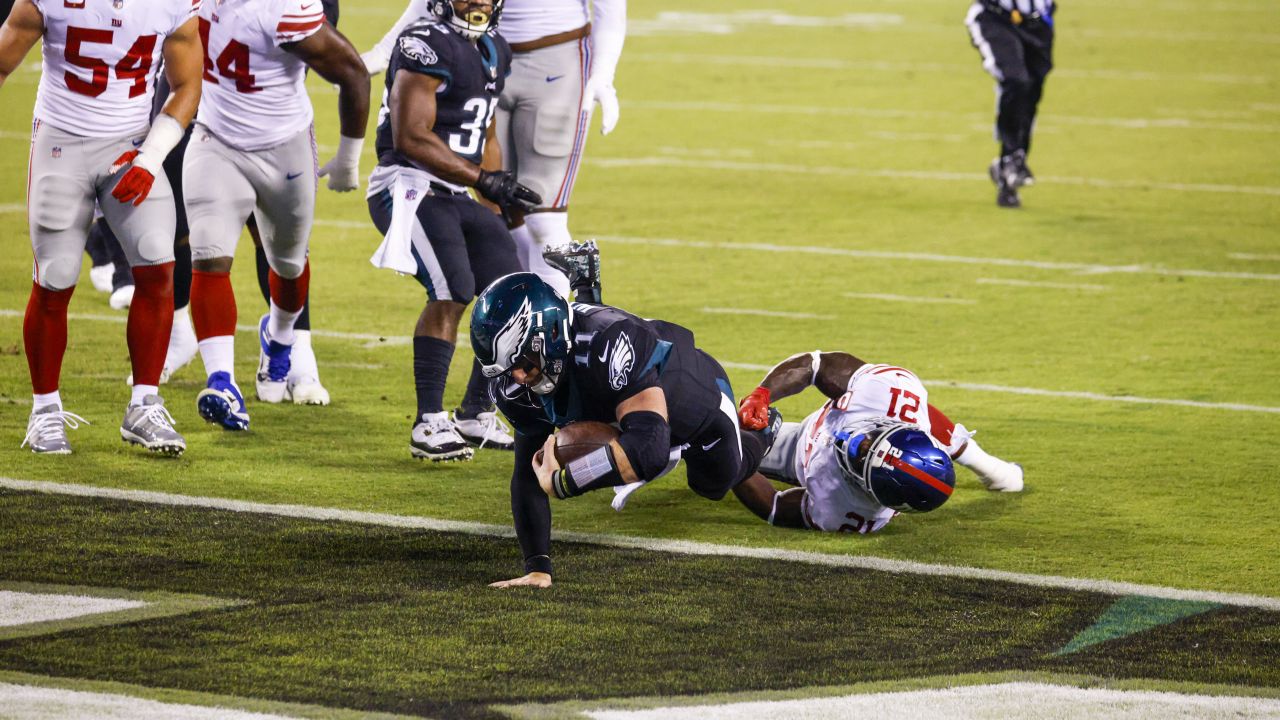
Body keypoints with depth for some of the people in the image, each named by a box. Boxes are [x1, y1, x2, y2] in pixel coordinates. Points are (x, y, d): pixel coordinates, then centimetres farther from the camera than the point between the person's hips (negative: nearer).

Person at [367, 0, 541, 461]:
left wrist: (499, 208, 21)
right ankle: (429, 425, -19)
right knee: (452, 291, -24)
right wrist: (482, 178, -21)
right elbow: (411, 137, -20)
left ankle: (476, 414, 19)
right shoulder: (427, 45, -15)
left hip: (455, 196, 9)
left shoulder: (493, 51, 15)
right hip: (408, 187, -9)